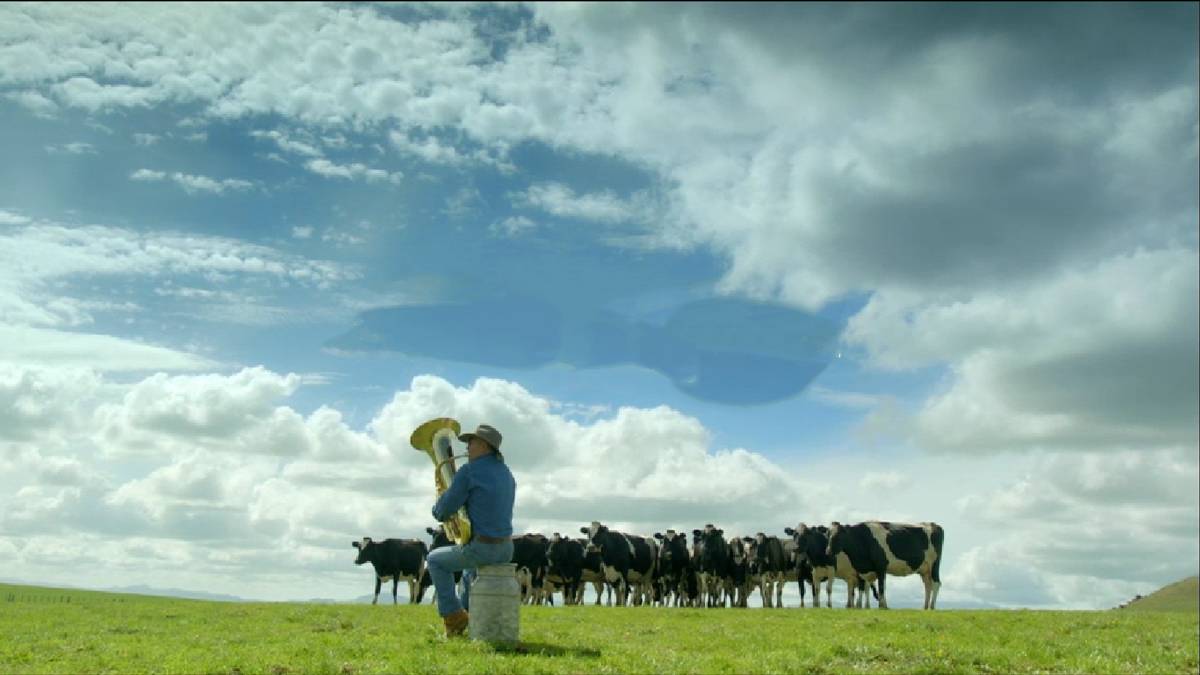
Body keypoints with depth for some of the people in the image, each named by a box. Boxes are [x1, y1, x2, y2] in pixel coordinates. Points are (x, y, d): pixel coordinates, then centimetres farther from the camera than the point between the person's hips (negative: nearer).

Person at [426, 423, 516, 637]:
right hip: (506, 550, 8)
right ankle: (466, 617, 40)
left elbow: (443, 512, -8)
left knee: (435, 560, 20)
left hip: (481, 548, -7)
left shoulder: (468, 471, -11)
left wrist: (437, 510, 15)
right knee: (469, 569, 38)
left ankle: (453, 617, 19)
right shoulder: (506, 473, 13)